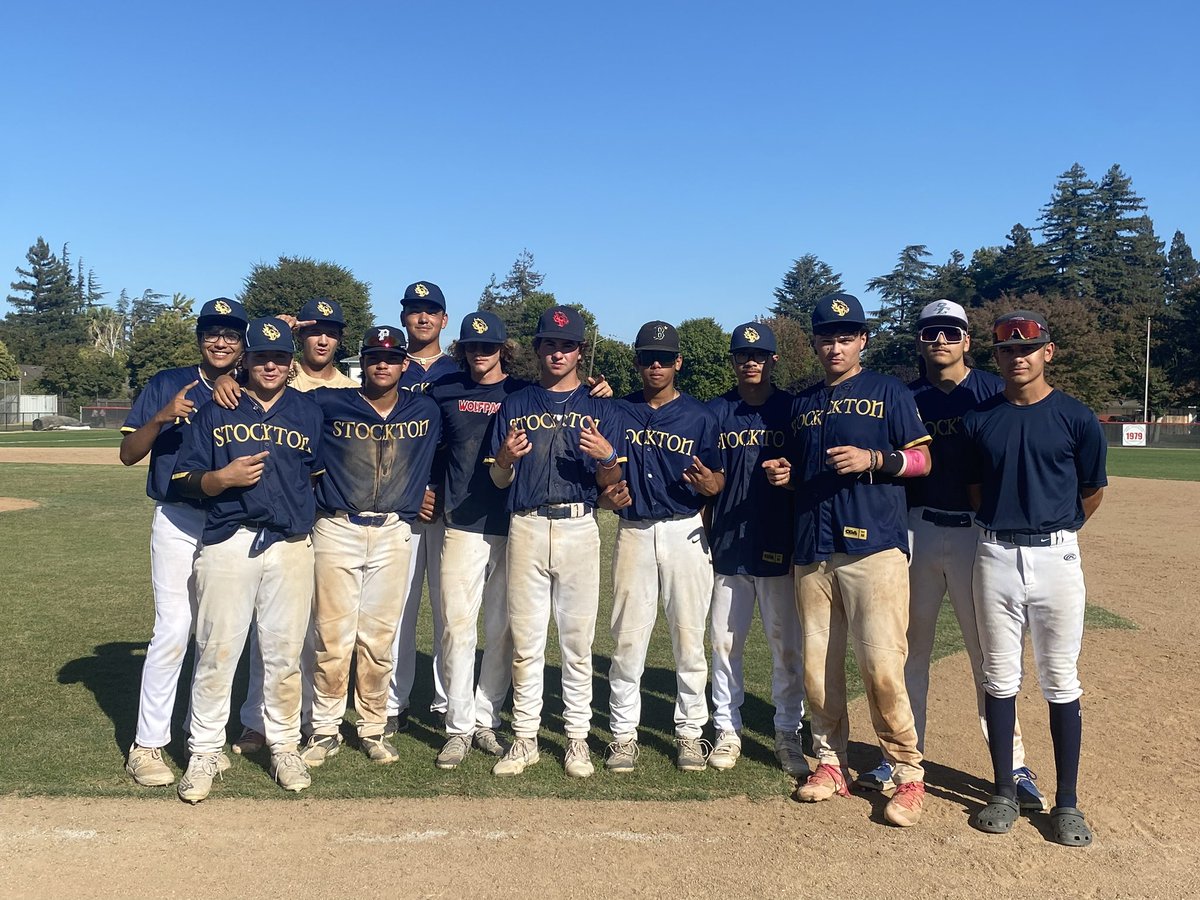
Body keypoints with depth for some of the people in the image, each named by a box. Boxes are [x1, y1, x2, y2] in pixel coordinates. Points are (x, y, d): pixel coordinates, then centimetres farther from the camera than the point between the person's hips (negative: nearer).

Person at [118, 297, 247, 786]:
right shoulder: (167, 384, 3)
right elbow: (128, 453, -1)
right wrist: (161, 417, -17)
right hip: (180, 521, -2)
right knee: (172, 631, -7)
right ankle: (147, 745, 6)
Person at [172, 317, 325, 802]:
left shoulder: (311, 412, 11)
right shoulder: (215, 410, 9)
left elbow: (322, 475, 15)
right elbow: (188, 479, 6)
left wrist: (310, 513, 1)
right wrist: (223, 478, -13)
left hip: (291, 545, 1)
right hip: (227, 543, 0)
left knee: (284, 653, 6)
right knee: (216, 651, 2)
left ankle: (285, 747, 20)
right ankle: (205, 752, 16)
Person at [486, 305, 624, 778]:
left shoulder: (598, 407, 9)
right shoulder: (514, 404, 12)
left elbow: (610, 483, 5)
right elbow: (499, 480, 10)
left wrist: (606, 456, -16)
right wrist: (505, 457, -12)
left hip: (579, 528, -1)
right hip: (526, 529, 1)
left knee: (578, 640, 3)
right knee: (525, 640, 4)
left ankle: (577, 737, 15)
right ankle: (524, 737, 16)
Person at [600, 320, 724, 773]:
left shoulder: (699, 416, 4)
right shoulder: (618, 411, 9)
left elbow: (717, 479, 4)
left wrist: (709, 484, -18)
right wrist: (609, 492, -8)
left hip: (685, 531, -1)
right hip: (633, 531, 1)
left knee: (689, 635, 2)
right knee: (628, 636, 2)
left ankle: (690, 732, 16)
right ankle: (623, 733, 14)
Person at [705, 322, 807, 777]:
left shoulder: (794, 409, 4)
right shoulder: (716, 411, 7)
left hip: (781, 548, -1)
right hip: (728, 547, 1)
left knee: (788, 646, 5)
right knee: (724, 642, 7)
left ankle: (788, 735, 18)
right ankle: (727, 730, 20)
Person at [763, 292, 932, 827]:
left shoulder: (889, 392, 6)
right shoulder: (802, 403, 19)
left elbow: (922, 460, 2)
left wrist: (873, 458, -14)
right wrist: (786, 474, 4)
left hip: (874, 547, -5)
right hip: (812, 550, 5)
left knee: (882, 667, -10)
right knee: (816, 667, 7)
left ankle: (909, 776, 5)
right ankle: (830, 763, 21)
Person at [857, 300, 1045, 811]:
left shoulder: (993, 391, -1)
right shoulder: (906, 399, 8)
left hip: (977, 533, -3)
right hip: (917, 532, 3)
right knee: (909, 647, 9)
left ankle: (1013, 765, 14)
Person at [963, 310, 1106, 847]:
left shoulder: (1076, 418, -2)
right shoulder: (978, 419, 4)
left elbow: (1093, 490, 9)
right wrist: (1007, 526, 12)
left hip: (1056, 557, -2)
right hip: (995, 556, 2)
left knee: (1060, 682, 5)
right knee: (999, 677, 8)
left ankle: (1066, 802, 16)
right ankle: (1004, 791, 19)